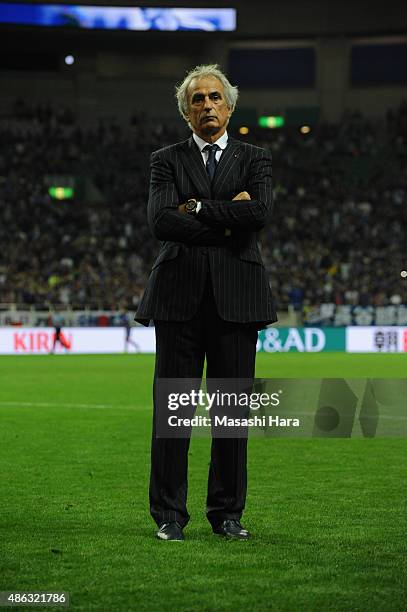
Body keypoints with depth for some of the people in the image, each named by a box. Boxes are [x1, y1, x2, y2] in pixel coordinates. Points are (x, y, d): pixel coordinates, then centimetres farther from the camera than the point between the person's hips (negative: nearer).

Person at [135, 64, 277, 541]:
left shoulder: (254, 160, 12)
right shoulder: (167, 161, 11)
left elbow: (261, 212, -9)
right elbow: (160, 222, -7)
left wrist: (197, 208, -8)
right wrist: (227, 220, -7)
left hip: (236, 297, 1)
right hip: (180, 296, 0)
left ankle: (227, 513, 12)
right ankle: (169, 515, 6)